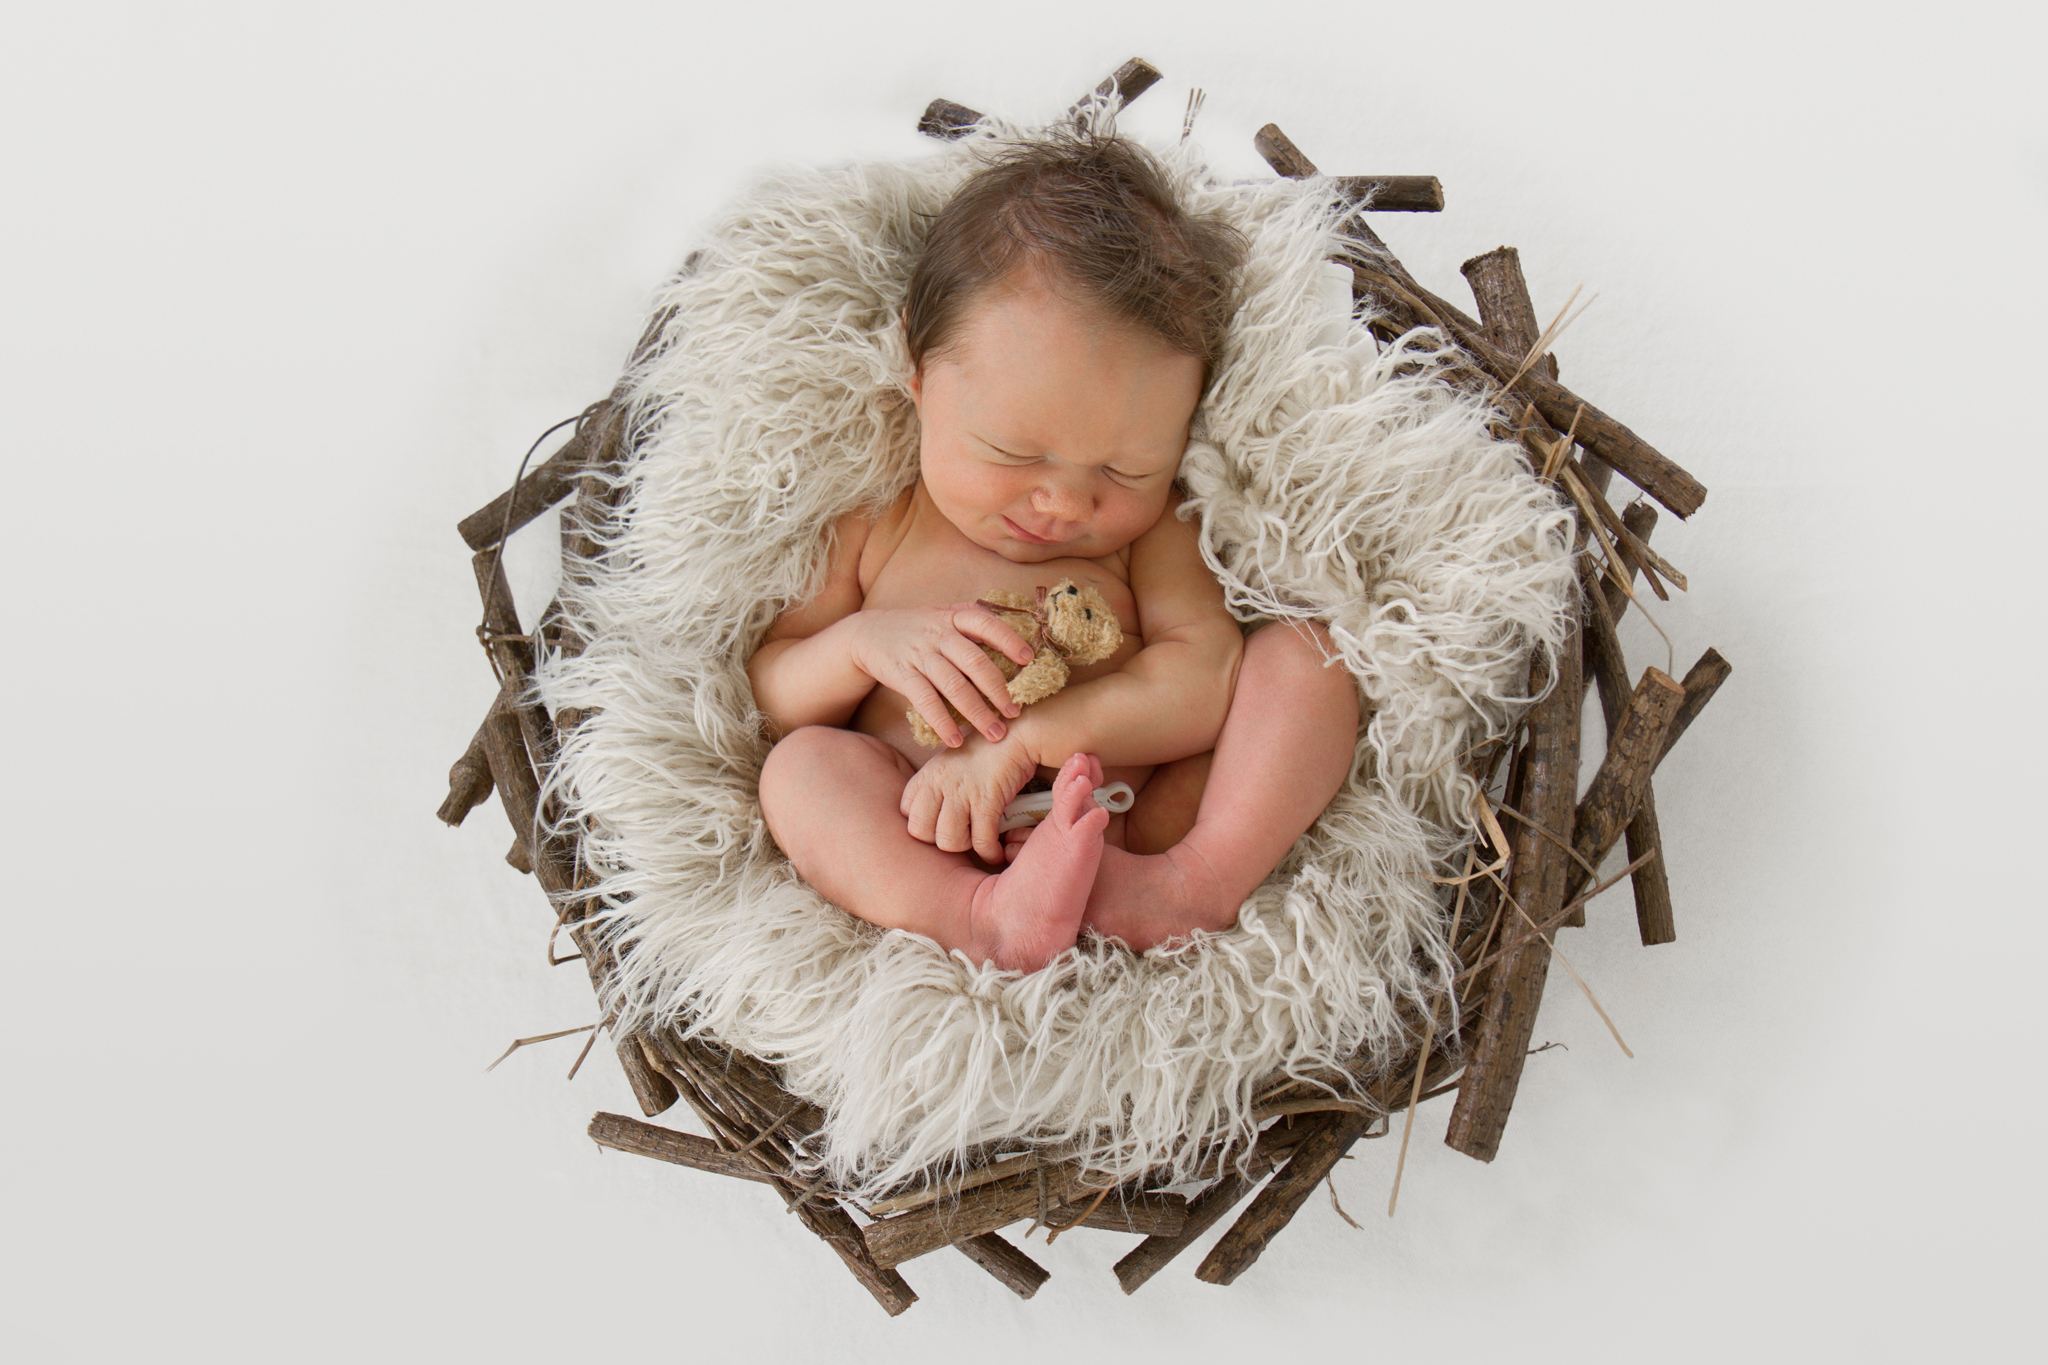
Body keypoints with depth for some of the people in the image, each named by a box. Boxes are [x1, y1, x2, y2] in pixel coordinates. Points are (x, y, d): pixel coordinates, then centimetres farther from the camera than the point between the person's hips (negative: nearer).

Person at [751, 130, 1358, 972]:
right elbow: (763, 701, 11)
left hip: (1145, 830, 1)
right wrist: (862, 643, -11)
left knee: (1301, 657, -13)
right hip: (924, 863, 0)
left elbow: (1207, 673, -5)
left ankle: (1194, 885, -37)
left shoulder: (1149, 529, 11)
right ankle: (990, 923, -46)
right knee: (801, 767, -25)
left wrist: (1024, 737, -19)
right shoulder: (873, 525, 11)